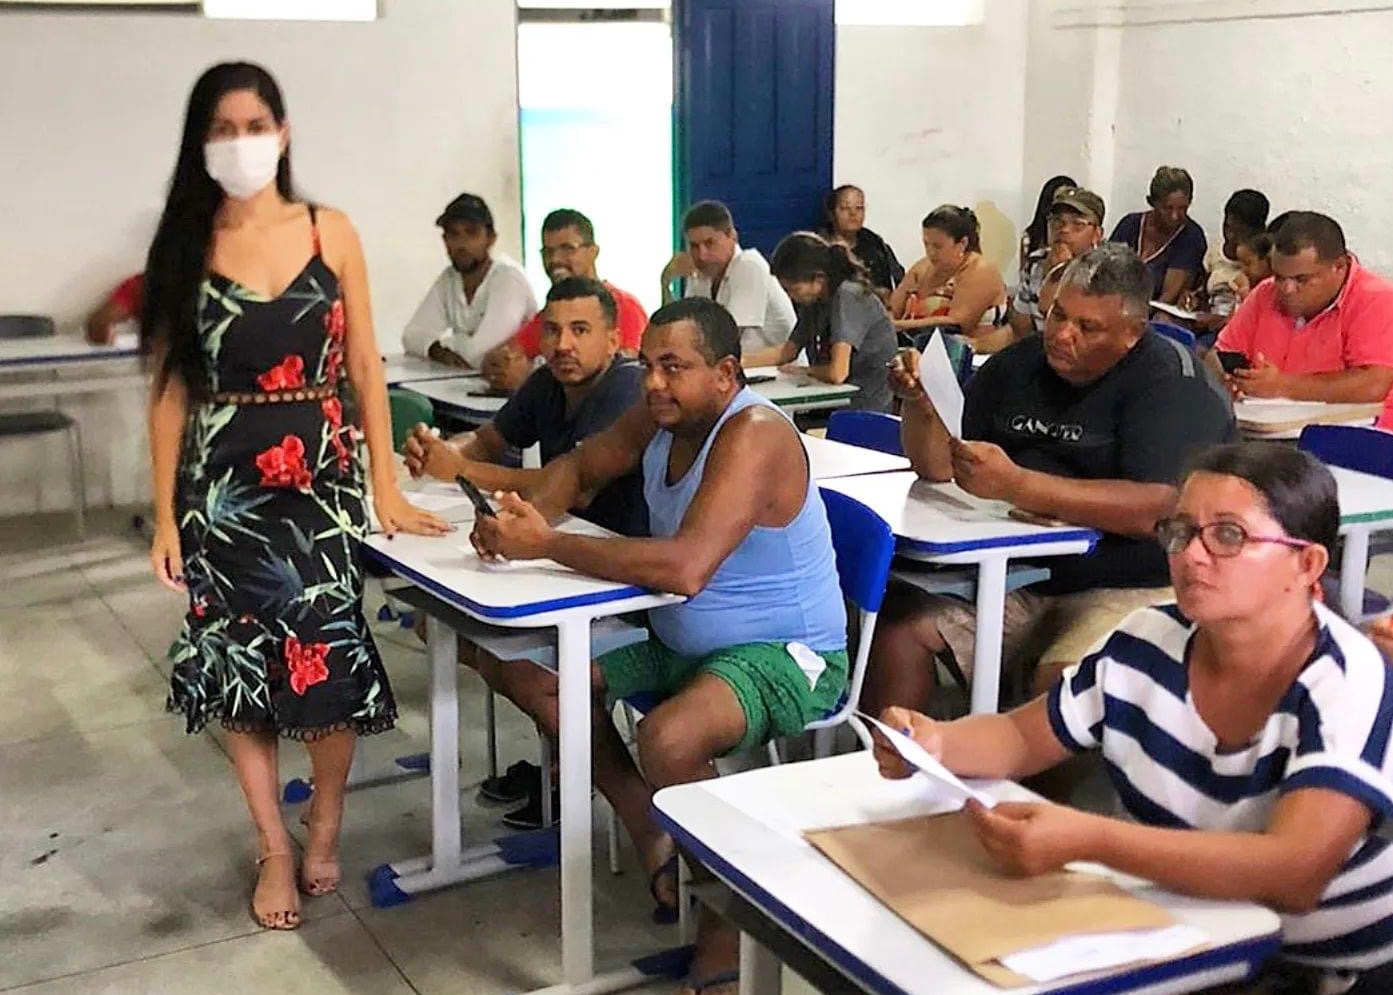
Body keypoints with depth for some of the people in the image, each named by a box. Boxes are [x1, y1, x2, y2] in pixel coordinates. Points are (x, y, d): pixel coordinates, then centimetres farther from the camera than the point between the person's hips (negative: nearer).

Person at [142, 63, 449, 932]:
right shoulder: (185, 247, 0)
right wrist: (166, 516, -3)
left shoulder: (332, 233, 1)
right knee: (237, 664, 5)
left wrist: (387, 489, 0)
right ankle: (277, 849, 23)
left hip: (321, 472, 0)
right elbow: (171, 388, 0)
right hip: (223, 481, 0)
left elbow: (365, 368, 3)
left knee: (332, 656, 0)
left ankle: (326, 829, 26)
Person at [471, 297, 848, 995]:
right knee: (532, 671, 6)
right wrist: (530, 517, -9)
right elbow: (578, 466, 14)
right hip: (680, 643, 9)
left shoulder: (753, 435, -27)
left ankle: (727, 919, -11)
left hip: (786, 655, -9)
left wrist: (545, 545, -33)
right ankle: (652, 837, 9)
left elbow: (685, 568, -39)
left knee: (667, 739, -36)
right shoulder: (660, 416, -2)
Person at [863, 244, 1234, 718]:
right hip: (1017, 578, 6)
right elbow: (936, 466, 12)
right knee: (898, 625, -14)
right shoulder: (1020, 364, 10)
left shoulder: (1173, 379, -9)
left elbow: (1159, 509, -24)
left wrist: (1015, 485, -30)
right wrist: (922, 405, -11)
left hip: (1134, 589, -6)